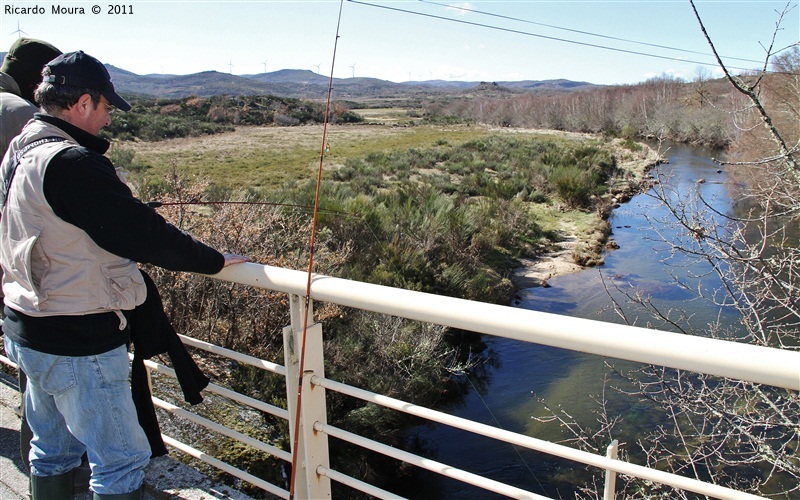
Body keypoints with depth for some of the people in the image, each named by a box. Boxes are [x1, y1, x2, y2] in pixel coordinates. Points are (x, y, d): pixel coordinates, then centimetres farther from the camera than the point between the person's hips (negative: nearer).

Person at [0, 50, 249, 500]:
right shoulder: (72, 163, -25)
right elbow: (143, 235, -24)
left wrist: (124, 205, 22)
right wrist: (216, 260, -14)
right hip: (78, 344, -10)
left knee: (54, 450, 25)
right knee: (122, 460, 5)